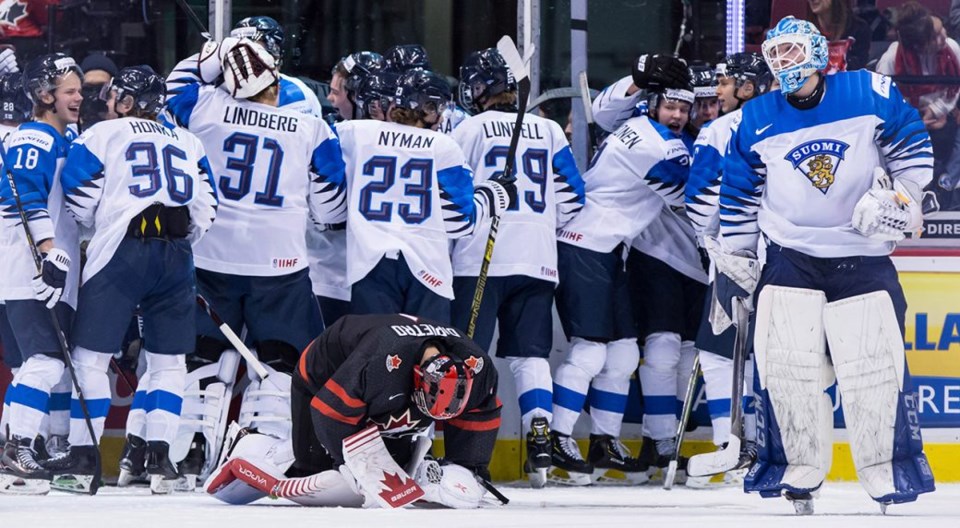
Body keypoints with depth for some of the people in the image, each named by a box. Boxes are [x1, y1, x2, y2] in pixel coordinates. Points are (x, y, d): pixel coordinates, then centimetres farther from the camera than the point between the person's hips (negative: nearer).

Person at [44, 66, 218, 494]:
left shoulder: (103, 135, 6)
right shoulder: (187, 142, 19)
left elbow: (81, 201, 2)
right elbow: (206, 207, 14)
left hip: (121, 250, -4)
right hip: (176, 256, 4)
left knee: (92, 354, 2)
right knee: (168, 358, 11)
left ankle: (84, 454, -1)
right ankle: (158, 455, 2)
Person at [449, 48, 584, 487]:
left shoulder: (470, 130, -2)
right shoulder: (549, 131, 9)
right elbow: (570, 198, 11)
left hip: (479, 261, -4)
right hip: (538, 263, 4)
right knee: (531, 355, 9)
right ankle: (540, 444, -3)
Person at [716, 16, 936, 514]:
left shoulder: (869, 93, -4)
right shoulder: (756, 121, 4)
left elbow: (911, 143, 2)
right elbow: (739, 197, 9)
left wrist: (900, 193, -11)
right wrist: (732, 262, 8)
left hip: (863, 260, -2)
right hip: (790, 260, 2)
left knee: (874, 367, -4)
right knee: (785, 365, -8)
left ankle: (888, 474, 8)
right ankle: (799, 473, 3)